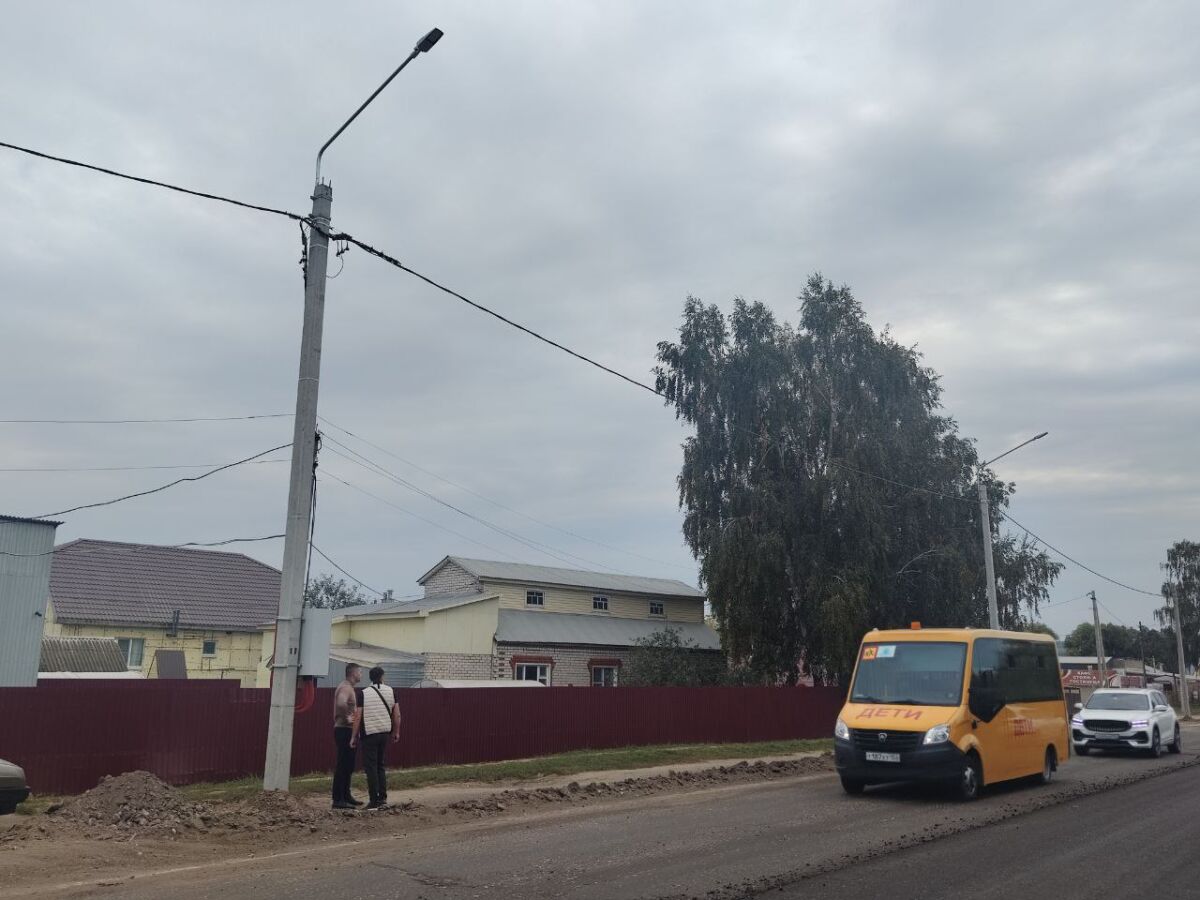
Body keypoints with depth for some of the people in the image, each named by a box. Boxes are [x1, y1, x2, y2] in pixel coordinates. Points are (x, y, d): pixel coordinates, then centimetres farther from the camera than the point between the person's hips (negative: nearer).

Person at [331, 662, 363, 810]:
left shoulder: (349, 687, 18)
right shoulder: (345, 687, -15)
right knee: (342, 766, -8)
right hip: (344, 731, -11)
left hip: (348, 731, 11)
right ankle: (338, 800, -7)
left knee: (348, 766, 15)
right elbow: (341, 704, -35)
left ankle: (346, 796, 23)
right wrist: (347, 718, -23)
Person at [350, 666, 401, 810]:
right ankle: (383, 798, 12)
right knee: (380, 766, 16)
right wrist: (396, 732, 15)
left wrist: (354, 736, -3)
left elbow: (358, 716, -10)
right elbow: (396, 715, 4)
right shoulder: (390, 691, 3)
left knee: (371, 767, 1)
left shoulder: (363, 693, -8)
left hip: (369, 734, -4)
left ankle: (374, 800, -1)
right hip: (384, 733, 4)